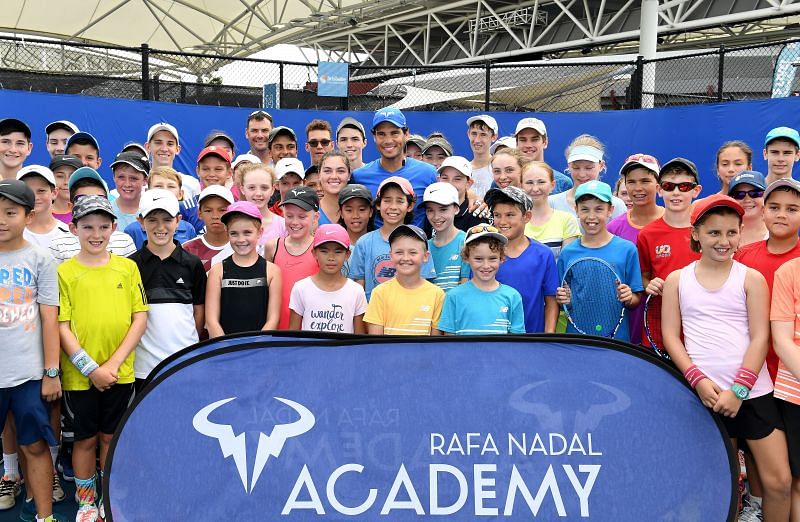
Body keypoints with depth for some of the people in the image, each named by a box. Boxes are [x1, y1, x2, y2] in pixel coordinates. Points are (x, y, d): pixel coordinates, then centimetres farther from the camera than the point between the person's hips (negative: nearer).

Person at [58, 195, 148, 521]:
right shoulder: (64, 272, -2)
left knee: (112, 437, 12)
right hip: (79, 376, -1)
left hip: (120, 373, 1)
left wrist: (113, 363, -10)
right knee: (85, 439, 11)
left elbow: (140, 319, -1)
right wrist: (90, 369, -13)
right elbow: (61, 326, -6)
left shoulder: (127, 267, 2)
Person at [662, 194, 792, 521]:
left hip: (753, 393, 0)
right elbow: (670, 335, 1)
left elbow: (760, 338, -3)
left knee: (779, 481, -1)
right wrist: (699, 380, -11)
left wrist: (739, 390, -12)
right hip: (705, 394, 1)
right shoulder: (677, 280, 5)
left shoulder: (751, 279, 2)